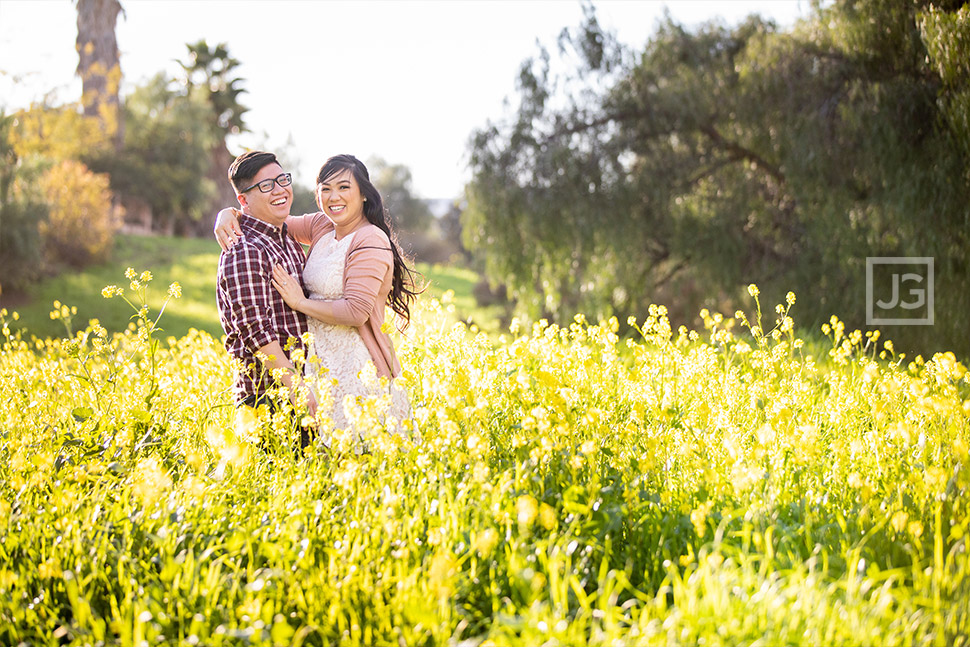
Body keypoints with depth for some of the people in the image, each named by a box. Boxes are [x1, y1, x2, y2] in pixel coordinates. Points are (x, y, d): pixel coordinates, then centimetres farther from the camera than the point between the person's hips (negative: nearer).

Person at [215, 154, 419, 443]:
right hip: (323, 360, 8)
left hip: (357, 365, -8)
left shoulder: (370, 242, -14)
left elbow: (356, 311, -22)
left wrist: (299, 302, -14)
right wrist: (228, 214, -2)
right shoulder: (323, 226, 9)